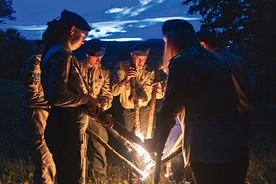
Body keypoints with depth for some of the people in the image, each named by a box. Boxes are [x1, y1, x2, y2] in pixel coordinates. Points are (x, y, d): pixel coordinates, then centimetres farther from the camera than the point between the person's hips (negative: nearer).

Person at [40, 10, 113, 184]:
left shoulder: (61, 53, 15)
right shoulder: (61, 55, -18)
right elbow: (57, 96, -29)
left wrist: (100, 115, 13)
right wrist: (87, 98, -13)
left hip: (67, 128, 10)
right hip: (67, 131, -10)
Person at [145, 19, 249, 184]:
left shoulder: (182, 63, -8)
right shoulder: (217, 62, 13)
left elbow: (169, 111, -6)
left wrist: (154, 145, 8)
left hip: (209, 155, -7)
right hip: (238, 150, 7)